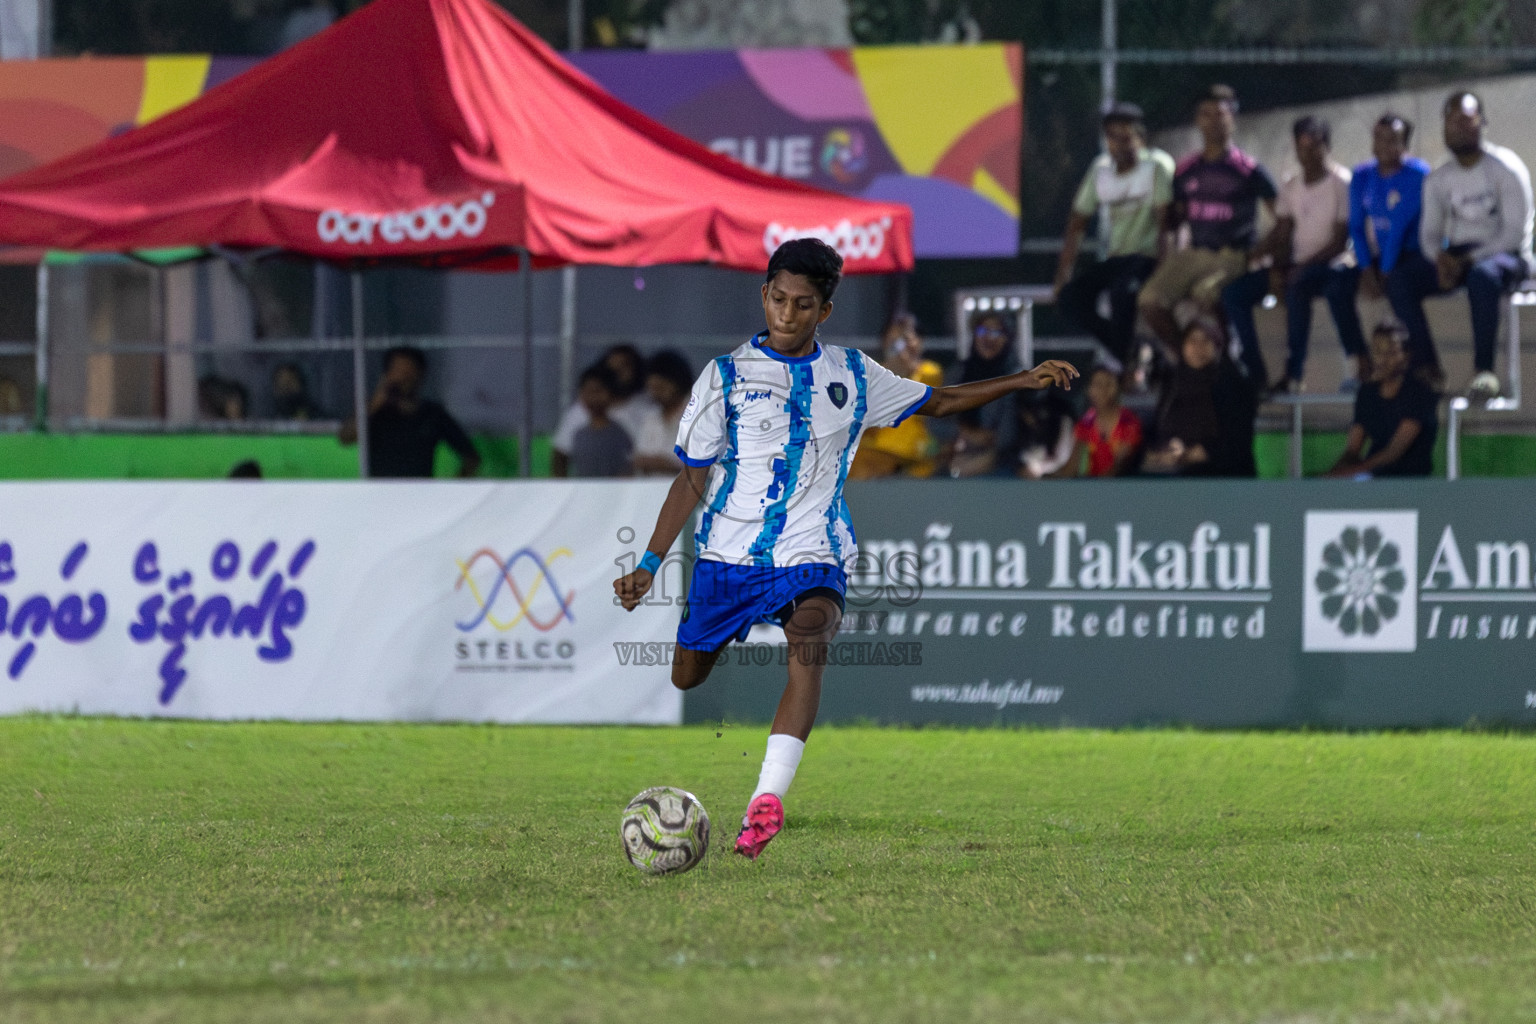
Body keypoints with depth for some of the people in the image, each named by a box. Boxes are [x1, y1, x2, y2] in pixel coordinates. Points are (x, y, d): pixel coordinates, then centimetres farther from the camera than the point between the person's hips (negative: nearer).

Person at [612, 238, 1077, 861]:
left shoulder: (851, 376, 8)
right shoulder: (727, 377, 1)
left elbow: (937, 402, 22)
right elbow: (693, 480, 3)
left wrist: (1024, 381, 12)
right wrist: (649, 564, -5)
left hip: (812, 557, -1)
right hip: (728, 554, 1)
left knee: (810, 643, -30)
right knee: (686, 681, 3)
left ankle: (767, 803, -43)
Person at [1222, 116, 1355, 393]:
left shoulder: (1341, 183, -8)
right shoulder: (1291, 187, 13)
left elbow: (1341, 241, -13)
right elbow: (1281, 235, 11)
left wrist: (1301, 268, -20)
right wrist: (1276, 269, -8)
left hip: (1330, 266, -7)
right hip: (1296, 267, 7)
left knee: (1298, 287, -39)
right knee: (1234, 292, -9)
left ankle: (1293, 374, -36)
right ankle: (1255, 375, -12)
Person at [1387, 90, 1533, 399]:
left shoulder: (1507, 169, -7)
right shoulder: (1438, 179, 11)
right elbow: (1429, 232, 9)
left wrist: (1467, 260, -22)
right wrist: (1440, 258, -16)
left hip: (1505, 255, -6)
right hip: (1457, 257, 6)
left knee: (1482, 275, -42)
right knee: (1399, 279, -19)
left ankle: (1484, 369, -39)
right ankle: (1426, 366, -23)